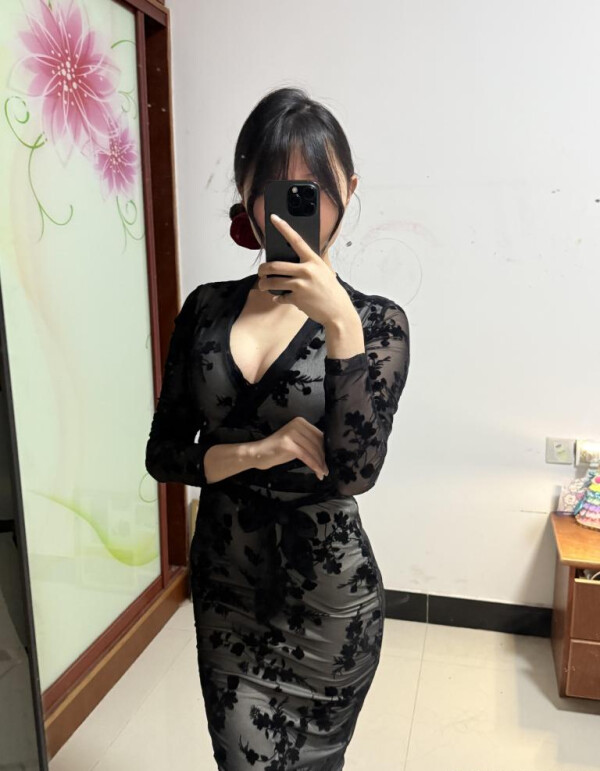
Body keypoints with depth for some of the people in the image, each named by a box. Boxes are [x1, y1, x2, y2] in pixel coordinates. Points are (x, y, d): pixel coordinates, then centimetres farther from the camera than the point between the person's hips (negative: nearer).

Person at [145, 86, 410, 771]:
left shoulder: (377, 321, -10)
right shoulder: (207, 308, -2)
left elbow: (355, 472, -23)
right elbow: (163, 453, -1)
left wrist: (340, 323, -30)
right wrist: (253, 452, -19)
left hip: (328, 597, -1)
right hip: (225, 586, 2)